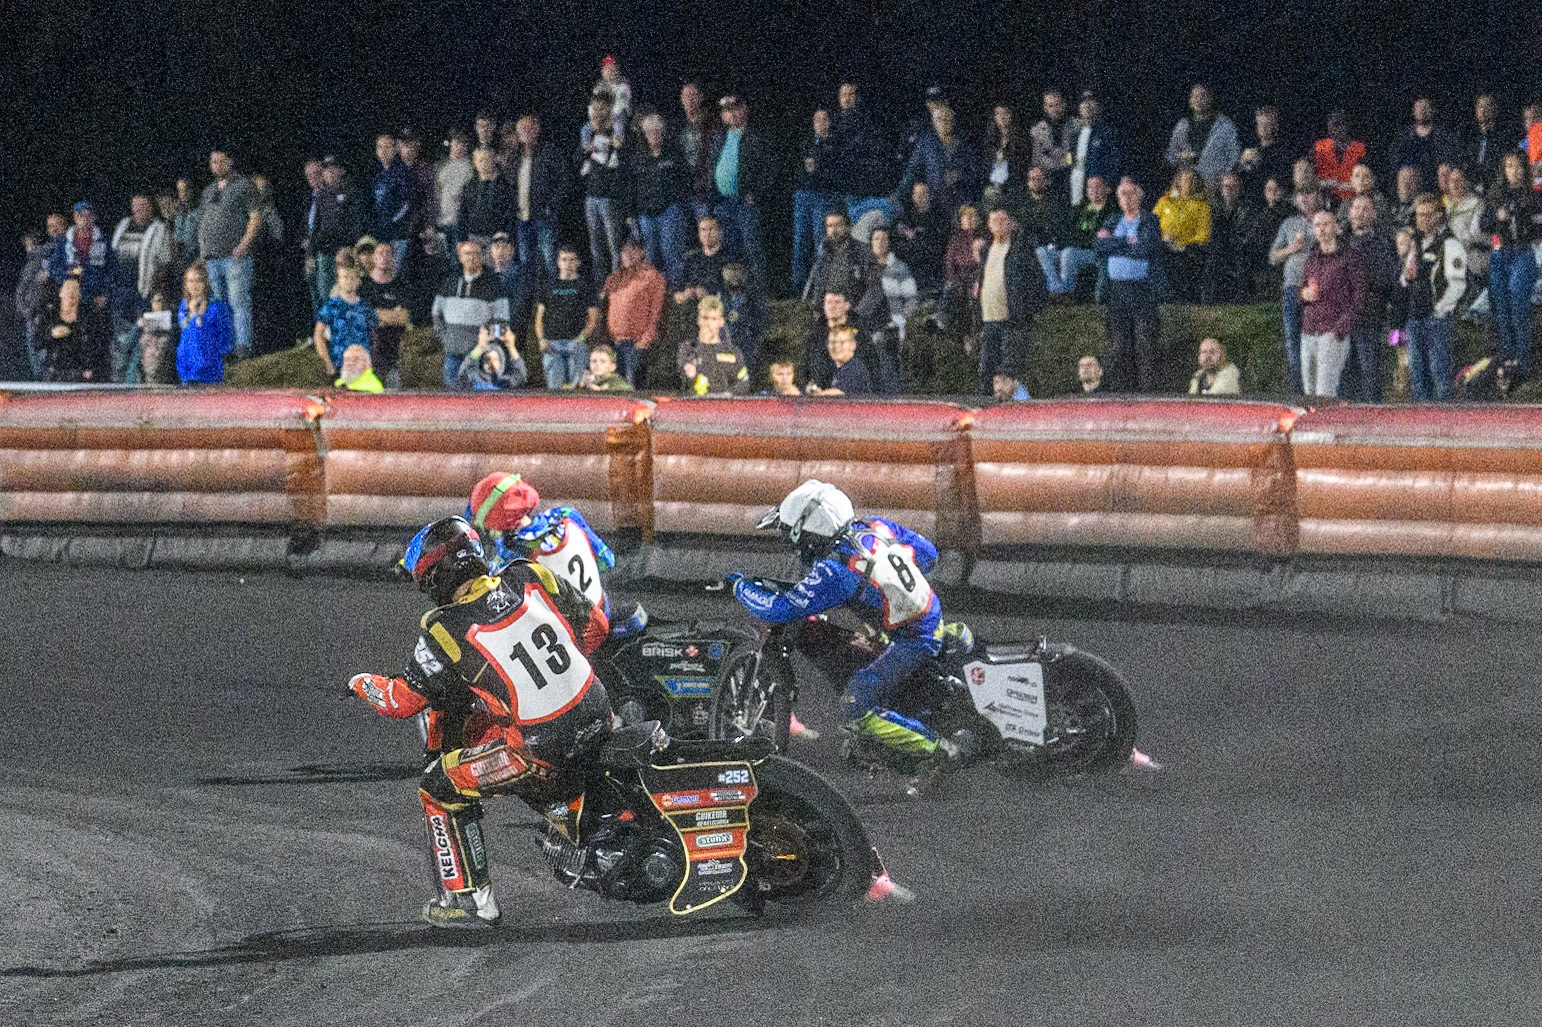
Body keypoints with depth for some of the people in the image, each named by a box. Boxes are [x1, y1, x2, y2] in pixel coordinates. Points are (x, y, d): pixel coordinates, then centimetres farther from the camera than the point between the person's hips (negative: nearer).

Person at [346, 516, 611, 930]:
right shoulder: (531, 579, -1)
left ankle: (470, 900, 12)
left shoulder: (446, 632, -14)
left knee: (439, 789, 10)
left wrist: (363, 684, 18)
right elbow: (594, 625, 11)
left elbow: (403, 701, -3)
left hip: (541, 748, -7)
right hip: (597, 719, 7)